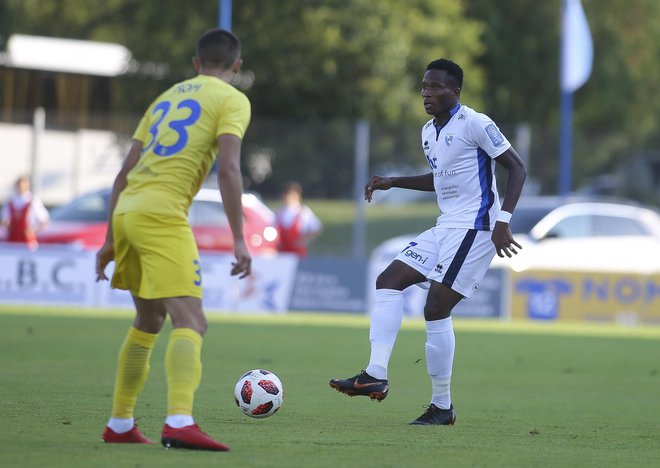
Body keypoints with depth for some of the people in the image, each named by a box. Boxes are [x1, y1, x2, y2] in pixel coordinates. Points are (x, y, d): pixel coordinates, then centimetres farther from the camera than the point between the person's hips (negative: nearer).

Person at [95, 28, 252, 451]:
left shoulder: (167, 98, 25)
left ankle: (120, 424, 28)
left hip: (125, 211, 7)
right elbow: (229, 169, -11)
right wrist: (239, 241, -12)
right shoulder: (232, 100, 4)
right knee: (190, 322, -13)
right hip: (162, 214, -7)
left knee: (150, 320, 23)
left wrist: (111, 241, 27)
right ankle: (180, 422, -33)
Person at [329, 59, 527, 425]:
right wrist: (393, 183, 23)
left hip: (474, 228, -9)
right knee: (388, 281, 1)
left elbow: (516, 168, -13)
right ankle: (376, 376, -6)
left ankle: (442, 406, -3)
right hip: (445, 228, 9)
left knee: (436, 309, -13)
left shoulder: (474, 124, -12)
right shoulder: (429, 132, 15)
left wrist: (502, 221, -23)